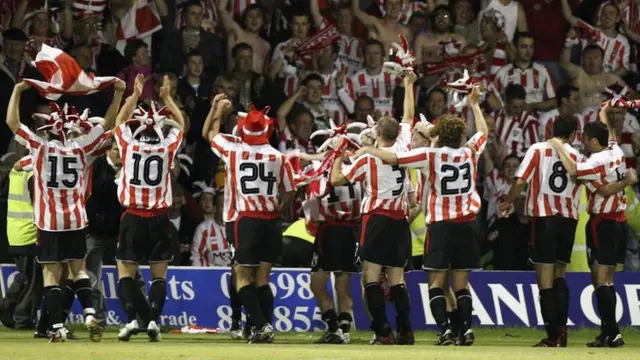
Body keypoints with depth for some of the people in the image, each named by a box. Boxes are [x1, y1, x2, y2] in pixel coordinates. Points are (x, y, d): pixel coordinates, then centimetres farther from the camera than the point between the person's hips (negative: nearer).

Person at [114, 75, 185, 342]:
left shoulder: (129, 145, -4)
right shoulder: (167, 147, -4)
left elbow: (120, 121, 16)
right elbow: (180, 125, 16)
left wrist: (135, 95, 22)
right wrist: (167, 98, 22)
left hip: (133, 217, -1)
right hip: (159, 219, 1)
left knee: (126, 271, 6)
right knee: (159, 273, 7)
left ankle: (131, 319, -9)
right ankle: (153, 320, -6)